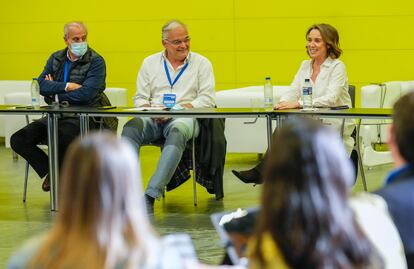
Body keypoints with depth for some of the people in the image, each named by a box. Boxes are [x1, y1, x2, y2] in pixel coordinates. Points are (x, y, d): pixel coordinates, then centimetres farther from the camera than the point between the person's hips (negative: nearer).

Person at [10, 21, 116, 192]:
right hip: (55, 116, 6)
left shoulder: (96, 62, -6)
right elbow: (41, 85, -1)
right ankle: (50, 173, 6)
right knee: (18, 140, -12)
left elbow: (86, 94, -19)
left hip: (83, 118, -6)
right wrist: (66, 86, -15)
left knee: (62, 135, -39)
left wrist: (55, 93, -6)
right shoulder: (56, 58, 12)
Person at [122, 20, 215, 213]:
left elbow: (207, 98, 2)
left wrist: (180, 108, -13)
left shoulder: (201, 63, 13)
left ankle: (151, 195, -47)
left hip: (184, 118, -2)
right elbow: (140, 98, 15)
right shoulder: (150, 63, 20)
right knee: (131, 128, -32)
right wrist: (149, 110, -9)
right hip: (153, 119, 2)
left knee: (177, 131, -39)